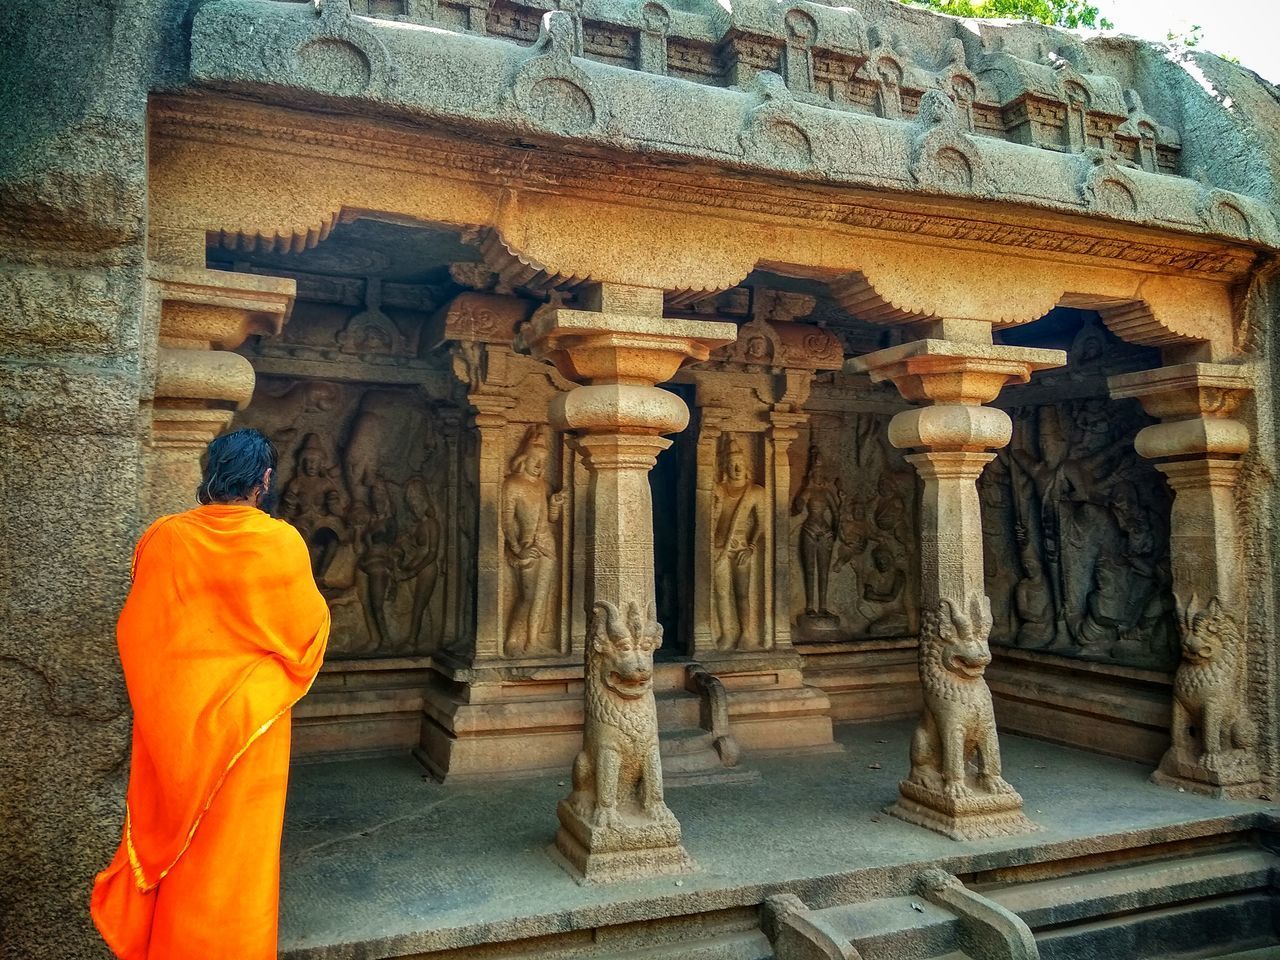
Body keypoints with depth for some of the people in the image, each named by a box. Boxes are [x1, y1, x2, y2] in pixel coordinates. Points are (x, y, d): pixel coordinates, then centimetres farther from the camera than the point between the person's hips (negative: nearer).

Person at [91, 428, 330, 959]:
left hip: (173, 718, 3)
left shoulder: (162, 537, -7)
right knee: (238, 846, 12)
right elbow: (306, 633, -8)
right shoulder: (281, 542, -16)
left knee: (172, 834, 20)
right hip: (247, 720, -3)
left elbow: (135, 634, 1)